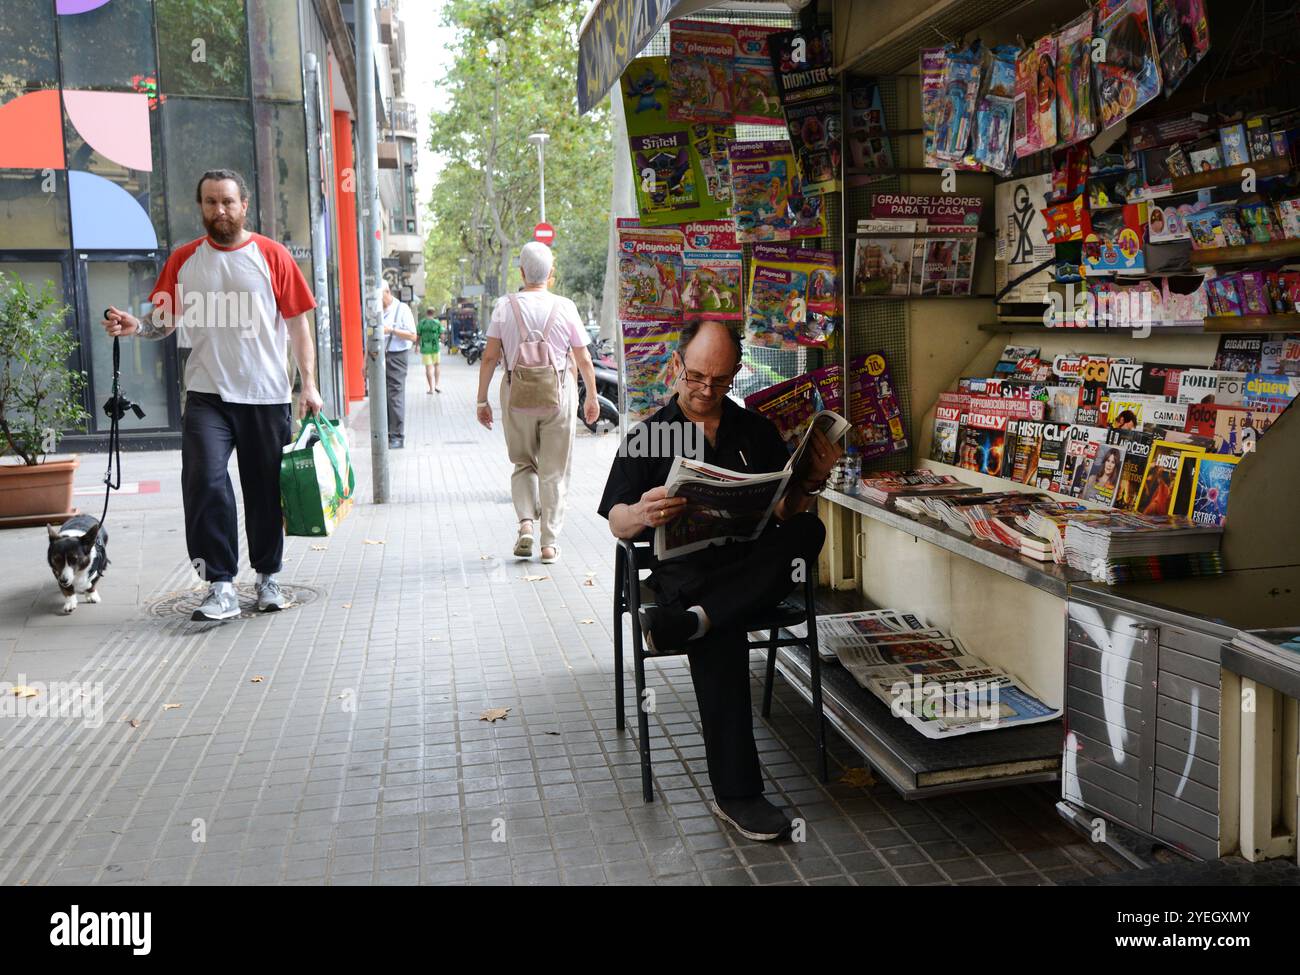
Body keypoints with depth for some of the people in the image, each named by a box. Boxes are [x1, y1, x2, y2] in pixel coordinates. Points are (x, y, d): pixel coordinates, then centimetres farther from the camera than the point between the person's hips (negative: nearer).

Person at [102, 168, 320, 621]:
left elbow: (298, 324, 2)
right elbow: (164, 319, 12)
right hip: (207, 395, 1)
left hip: (266, 395, -1)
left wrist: (308, 384, -4)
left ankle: (268, 578, 23)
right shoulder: (183, 259, 9)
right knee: (205, 481, -16)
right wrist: (135, 325, -10)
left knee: (266, 489, 6)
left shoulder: (272, 256, 2)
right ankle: (221, 587, -10)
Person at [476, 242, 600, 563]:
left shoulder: (505, 306, -2)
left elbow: (490, 357, -3)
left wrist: (482, 399, 5)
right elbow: (584, 360, 2)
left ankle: (525, 522, 0)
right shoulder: (564, 307, -3)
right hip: (558, 392, -1)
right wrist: (592, 398, 14)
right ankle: (550, 543, 9)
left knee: (523, 464, 19)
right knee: (554, 471, 7)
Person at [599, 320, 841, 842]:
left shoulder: (757, 430, 16)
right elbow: (617, 522, 1)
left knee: (809, 530, -29)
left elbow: (786, 512, 13)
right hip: (685, 568, -3)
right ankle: (736, 793, -30)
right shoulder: (648, 436, 9)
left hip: (753, 567, 3)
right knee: (720, 633, -36)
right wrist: (642, 514, -24)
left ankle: (690, 620, -41)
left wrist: (813, 479, -9)